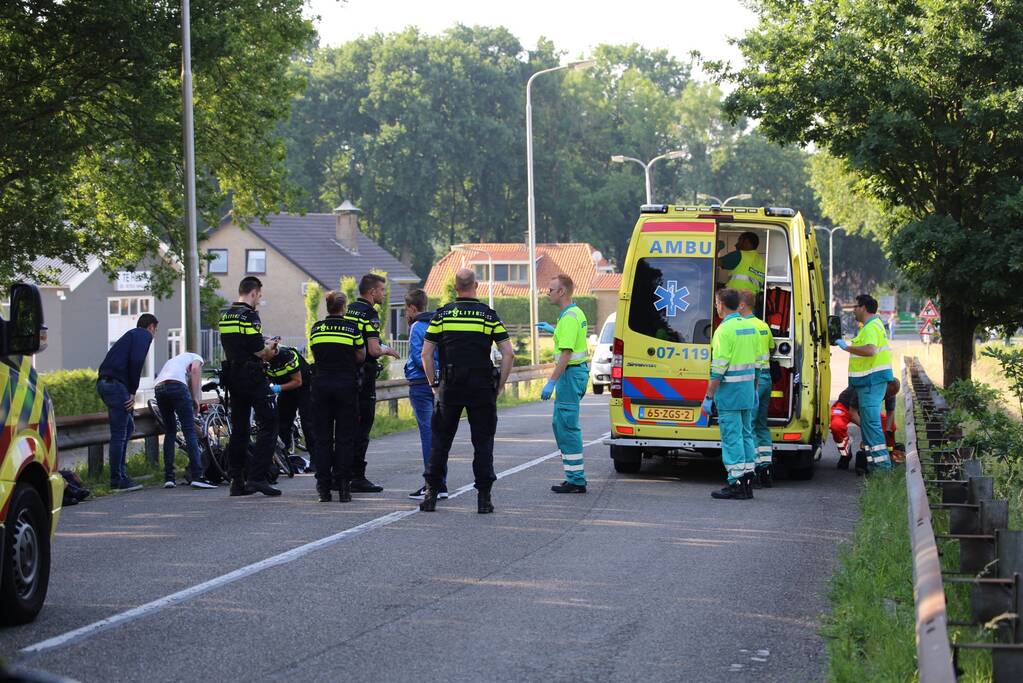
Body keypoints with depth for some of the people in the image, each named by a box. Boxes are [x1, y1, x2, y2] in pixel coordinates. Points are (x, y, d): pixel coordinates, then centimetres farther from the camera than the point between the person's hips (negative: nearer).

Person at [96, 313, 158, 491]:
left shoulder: (130, 335, 29)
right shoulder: (144, 335, 1)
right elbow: (136, 361, -16)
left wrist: (130, 393, 21)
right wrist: (133, 392, -9)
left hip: (104, 382, 9)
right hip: (116, 384, -9)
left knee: (128, 427, 18)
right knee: (119, 433, -5)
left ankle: (120, 475, 18)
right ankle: (117, 481, -3)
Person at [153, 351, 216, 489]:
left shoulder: (172, 360, 42)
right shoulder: (196, 358, 26)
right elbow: (195, 369, 1)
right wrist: (196, 398, 1)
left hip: (159, 388, 6)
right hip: (177, 386, -6)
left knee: (169, 432, 17)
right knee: (190, 431, -5)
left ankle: (168, 478, 12)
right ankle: (197, 476, -14)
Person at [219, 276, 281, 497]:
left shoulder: (225, 316, 14)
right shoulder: (249, 316, -13)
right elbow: (259, 351, -17)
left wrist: (265, 347, 17)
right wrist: (270, 349, 4)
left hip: (233, 377, 8)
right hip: (253, 377, -8)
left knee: (238, 429, 11)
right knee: (268, 425, -4)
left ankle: (236, 480, 10)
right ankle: (258, 477, -12)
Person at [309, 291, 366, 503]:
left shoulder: (316, 328, 4)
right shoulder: (352, 327, -5)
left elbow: (315, 356, 10)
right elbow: (361, 356, 2)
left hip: (321, 384, 3)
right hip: (346, 385, -2)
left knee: (322, 438, 6)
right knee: (345, 438, 2)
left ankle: (323, 487, 2)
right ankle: (343, 487, -1)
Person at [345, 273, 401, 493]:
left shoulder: (348, 310, 13)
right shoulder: (369, 314, -14)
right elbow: (374, 350, -22)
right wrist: (387, 350, -2)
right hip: (363, 376, -8)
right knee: (362, 427, -4)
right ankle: (357, 477, -5)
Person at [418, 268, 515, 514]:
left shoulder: (442, 315, 3)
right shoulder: (489, 315, 1)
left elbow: (426, 353, 2)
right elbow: (508, 353, -3)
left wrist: (435, 384, 9)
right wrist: (500, 385, 4)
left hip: (450, 387, 1)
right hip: (482, 388, -1)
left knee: (440, 440, 10)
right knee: (483, 442, 5)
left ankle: (431, 494, 8)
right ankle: (483, 498, 1)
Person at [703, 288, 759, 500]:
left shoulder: (725, 329, -14)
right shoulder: (750, 326, 11)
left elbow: (718, 368, -17)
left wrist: (708, 397, -13)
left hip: (729, 389, -8)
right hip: (748, 387, 8)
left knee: (731, 436, -5)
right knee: (746, 434, 13)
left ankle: (736, 484, -5)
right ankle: (748, 482, 15)